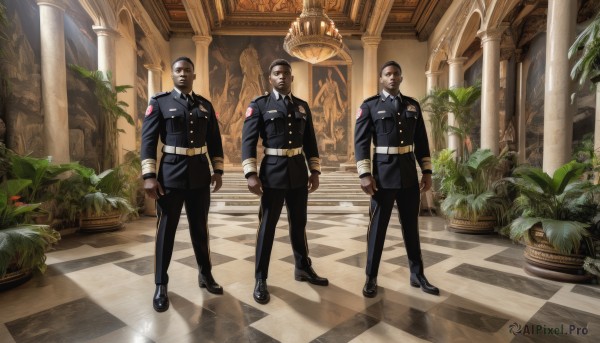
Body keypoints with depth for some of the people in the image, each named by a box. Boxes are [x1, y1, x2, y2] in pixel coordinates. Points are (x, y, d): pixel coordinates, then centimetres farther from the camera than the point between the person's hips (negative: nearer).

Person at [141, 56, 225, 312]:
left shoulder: (205, 105, 11)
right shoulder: (159, 102, 2)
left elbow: (215, 141, 12)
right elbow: (148, 140, -4)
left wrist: (218, 170, 5)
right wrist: (149, 175, -12)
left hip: (200, 175, 3)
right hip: (170, 174, -2)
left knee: (200, 228, 13)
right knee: (166, 230, 5)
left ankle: (205, 275, 29)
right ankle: (161, 285, 20)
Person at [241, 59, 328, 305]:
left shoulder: (302, 106, 11)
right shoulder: (259, 105, -1)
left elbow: (310, 141, 12)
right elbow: (248, 141, -7)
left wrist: (315, 171, 7)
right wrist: (251, 174, -15)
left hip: (299, 172, 4)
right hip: (273, 172, -4)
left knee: (299, 223, 15)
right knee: (267, 226, 4)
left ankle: (303, 268, 33)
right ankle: (260, 279, 18)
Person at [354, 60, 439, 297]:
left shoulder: (413, 105, 12)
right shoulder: (369, 106, 0)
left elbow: (421, 142, 12)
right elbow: (361, 142, -7)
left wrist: (427, 172, 6)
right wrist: (365, 174, -15)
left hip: (409, 174, 4)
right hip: (383, 174, -4)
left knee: (411, 226, 13)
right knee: (378, 227, 4)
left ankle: (417, 275, 28)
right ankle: (371, 278, 18)